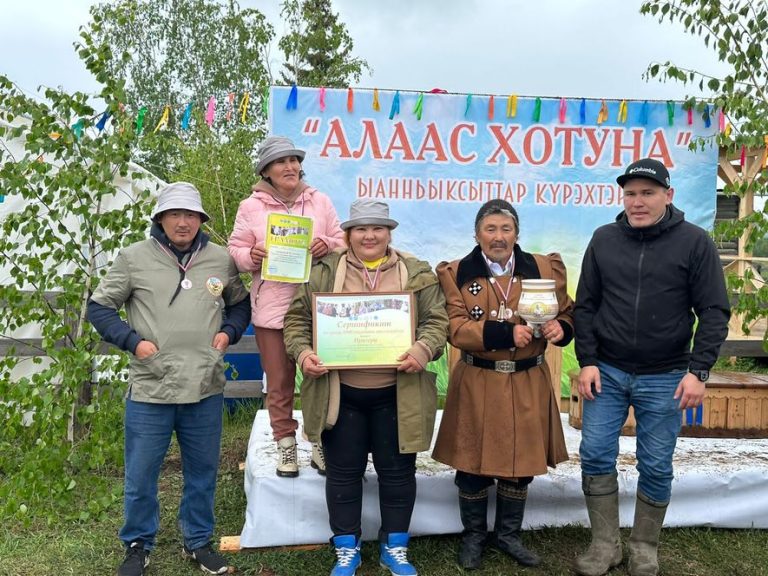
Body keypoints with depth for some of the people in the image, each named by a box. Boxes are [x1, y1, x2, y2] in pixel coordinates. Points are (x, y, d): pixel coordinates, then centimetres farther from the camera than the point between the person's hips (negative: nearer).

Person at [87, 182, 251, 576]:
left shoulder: (221, 260, 4)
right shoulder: (134, 258, -3)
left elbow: (242, 303, 18)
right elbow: (99, 307, 3)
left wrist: (229, 332, 1)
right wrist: (132, 341, -9)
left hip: (206, 391, 2)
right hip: (149, 391, -2)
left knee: (202, 474, 15)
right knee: (140, 477, 10)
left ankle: (199, 541, 35)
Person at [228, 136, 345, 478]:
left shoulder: (319, 201, 7)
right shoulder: (251, 207, 3)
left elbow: (343, 243, 10)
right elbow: (235, 251, 6)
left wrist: (328, 245, -12)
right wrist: (251, 256, -16)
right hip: (272, 308, -1)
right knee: (279, 383, 8)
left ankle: (321, 445, 23)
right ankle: (286, 447, 22)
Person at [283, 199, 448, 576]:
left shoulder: (417, 274, 4)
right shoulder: (323, 272, 4)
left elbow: (437, 320, 1)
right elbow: (298, 318, 5)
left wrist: (424, 348, -18)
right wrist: (302, 352, -11)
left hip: (396, 395, 0)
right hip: (340, 393, 0)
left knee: (397, 472, 11)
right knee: (343, 472, 10)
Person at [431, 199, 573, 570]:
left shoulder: (545, 268, 4)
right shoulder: (456, 273, -3)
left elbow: (568, 314, 9)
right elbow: (455, 328, -12)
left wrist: (559, 328, -15)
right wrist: (505, 333, -24)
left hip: (528, 385, 2)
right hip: (477, 384, -2)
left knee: (520, 464, 13)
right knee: (473, 465, 8)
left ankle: (508, 535, 34)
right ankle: (473, 536, 30)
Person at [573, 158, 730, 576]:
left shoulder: (694, 242, -5)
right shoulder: (603, 240, 2)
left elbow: (714, 312, -6)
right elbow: (585, 305, 5)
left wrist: (698, 370, -14)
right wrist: (587, 361, -3)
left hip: (665, 378, -2)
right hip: (607, 371, 2)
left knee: (655, 467, 7)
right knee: (595, 456, 2)